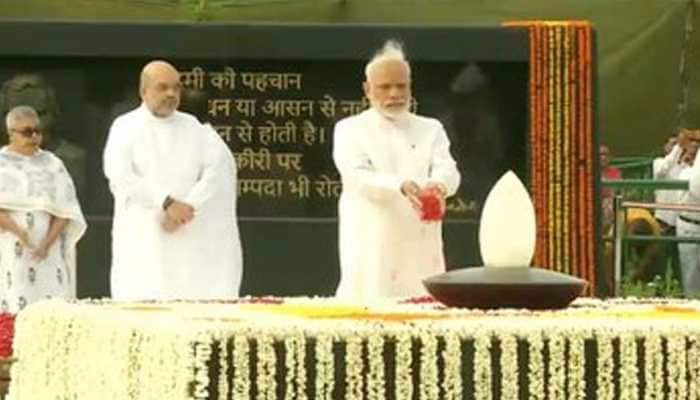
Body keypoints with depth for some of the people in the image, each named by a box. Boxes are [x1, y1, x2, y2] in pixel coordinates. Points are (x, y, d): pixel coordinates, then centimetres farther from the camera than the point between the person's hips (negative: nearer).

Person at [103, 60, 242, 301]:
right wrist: (167, 203, -20)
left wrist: (187, 207, -15)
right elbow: (121, 176, -11)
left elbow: (219, 166, -2)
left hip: (187, 237, 2)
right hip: (141, 239, -2)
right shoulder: (126, 127, 5)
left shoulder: (193, 127, 13)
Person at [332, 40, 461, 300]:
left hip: (420, 252, 2)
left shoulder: (430, 130, 14)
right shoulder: (350, 130, 6)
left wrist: (437, 185, -28)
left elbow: (448, 171, -3)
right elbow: (358, 176, -11)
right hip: (371, 253, -2)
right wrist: (401, 187, -30)